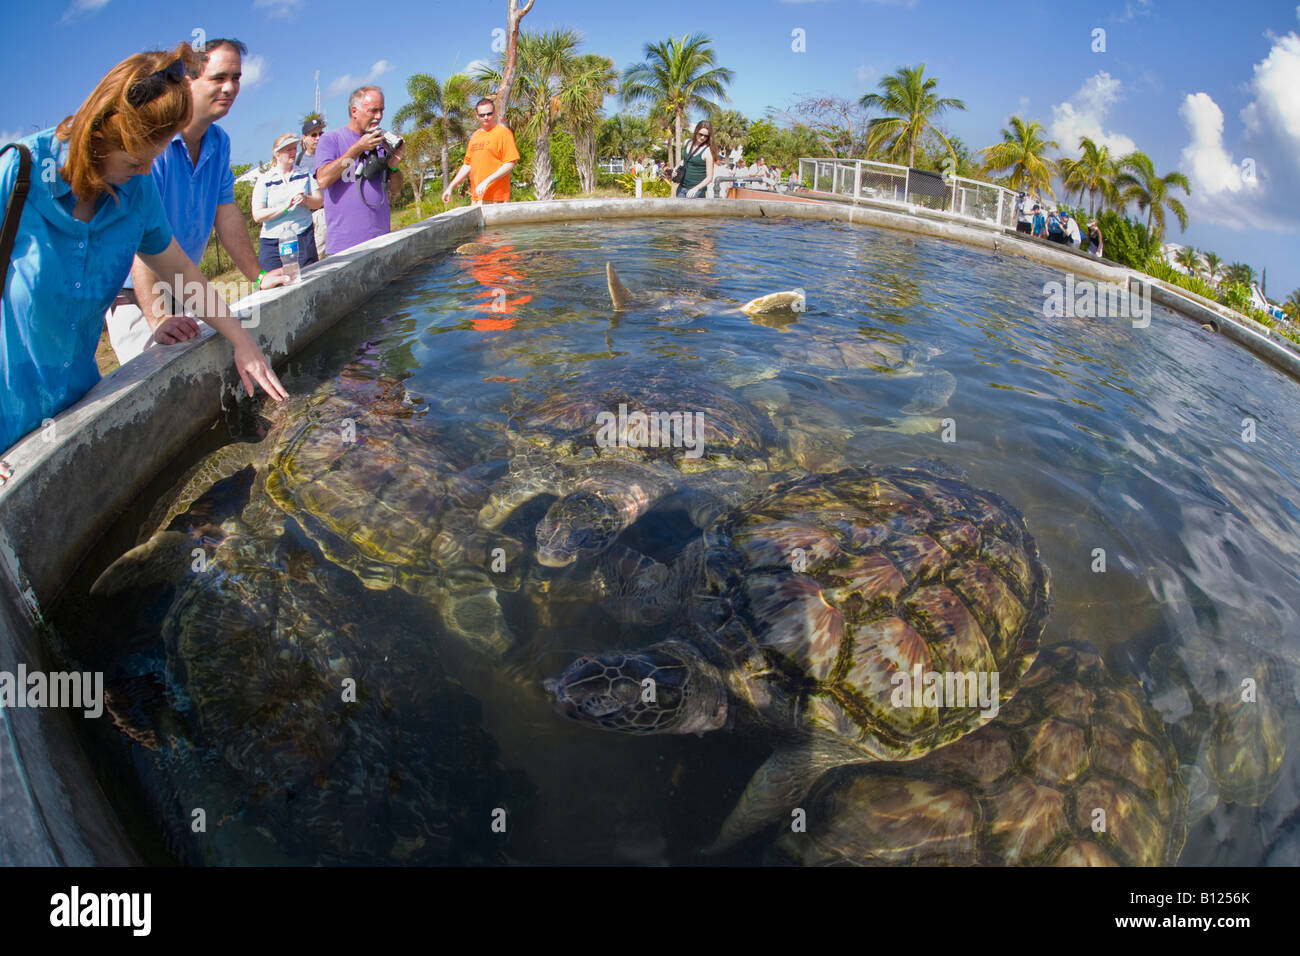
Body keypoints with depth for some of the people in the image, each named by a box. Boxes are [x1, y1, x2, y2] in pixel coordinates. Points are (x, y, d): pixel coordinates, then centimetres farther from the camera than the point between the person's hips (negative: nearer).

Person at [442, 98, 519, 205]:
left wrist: (487, 181, -18)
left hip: (496, 198, -7)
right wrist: (450, 187, 18)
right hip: (476, 198, 7)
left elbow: (510, 164, -10)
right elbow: (467, 165, 24)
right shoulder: (475, 136, 19)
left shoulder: (503, 132, -2)